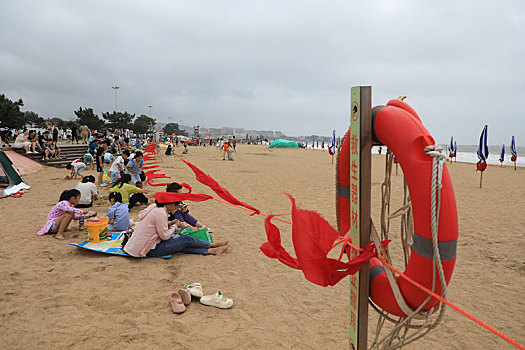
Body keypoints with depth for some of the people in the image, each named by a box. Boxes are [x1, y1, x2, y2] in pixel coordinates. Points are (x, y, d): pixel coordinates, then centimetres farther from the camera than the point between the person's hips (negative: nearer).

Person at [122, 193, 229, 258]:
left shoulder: (155, 208, 8)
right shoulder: (160, 212, -22)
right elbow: (165, 236, -19)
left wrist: (170, 224, 6)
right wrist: (174, 226, -3)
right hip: (151, 250, -9)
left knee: (183, 244, 6)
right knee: (187, 240, -7)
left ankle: (211, 251, 5)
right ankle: (213, 245, 10)